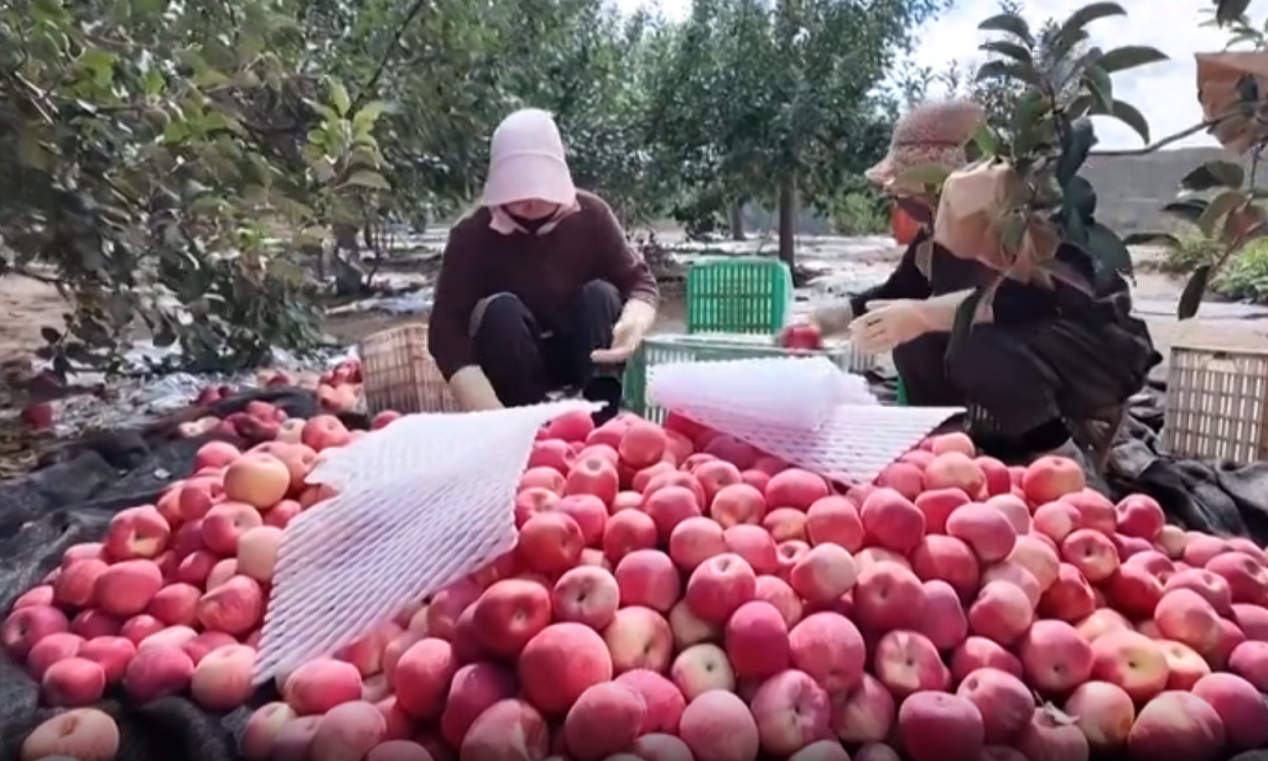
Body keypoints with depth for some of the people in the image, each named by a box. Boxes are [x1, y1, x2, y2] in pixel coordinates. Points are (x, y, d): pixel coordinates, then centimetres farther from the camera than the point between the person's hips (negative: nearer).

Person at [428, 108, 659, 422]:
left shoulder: (591, 214, -13)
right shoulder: (473, 234, -20)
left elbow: (640, 282, -13)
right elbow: (447, 329, -26)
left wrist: (633, 325, -39)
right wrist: (492, 416, -41)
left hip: (583, 353, 2)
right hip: (513, 365, -2)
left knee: (601, 294, -24)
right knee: (500, 310, -29)